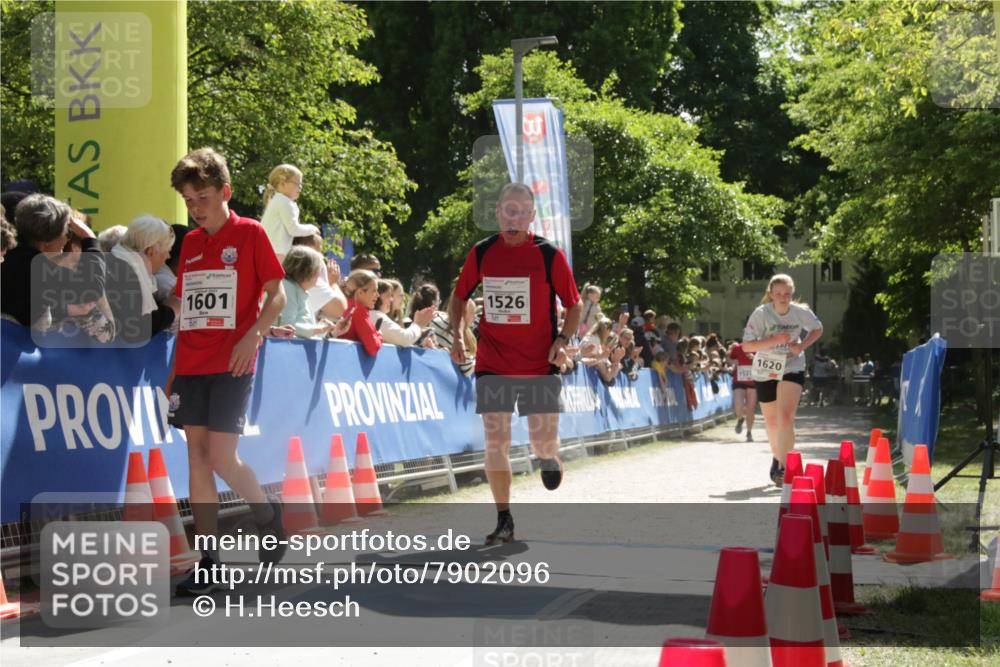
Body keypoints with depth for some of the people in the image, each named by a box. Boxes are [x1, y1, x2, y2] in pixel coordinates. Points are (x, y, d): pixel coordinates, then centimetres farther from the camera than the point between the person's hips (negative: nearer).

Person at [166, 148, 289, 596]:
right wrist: (174, 368, 14)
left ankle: (268, 514, 19)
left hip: (231, 364, -6)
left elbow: (276, 295, -4)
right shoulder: (190, 243, 13)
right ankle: (207, 567, 7)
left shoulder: (250, 234, -2)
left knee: (222, 458, -11)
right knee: (197, 460, 3)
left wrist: (252, 337, -20)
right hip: (191, 365, 6)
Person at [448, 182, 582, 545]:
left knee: (543, 442, -2)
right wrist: (456, 335, 1)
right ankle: (504, 521, 6)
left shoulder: (548, 254, -4)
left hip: (539, 365, -2)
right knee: (495, 442, -3)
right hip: (492, 364, 2)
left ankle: (549, 458, 37)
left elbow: (574, 304, 3)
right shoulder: (481, 253, 3)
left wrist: (562, 339, -12)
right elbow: (459, 296, 16)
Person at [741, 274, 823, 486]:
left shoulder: (801, 312, -11)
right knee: (771, 421, 14)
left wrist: (802, 346, -9)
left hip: (792, 368, -1)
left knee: (786, 418, -19)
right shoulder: (761, 314, -17)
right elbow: (747, 345, -19)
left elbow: (817, 329, 9)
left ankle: (782, 468, -19)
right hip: (765, 371, 1)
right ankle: (777, 458, 41)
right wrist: (774, 340, -32)